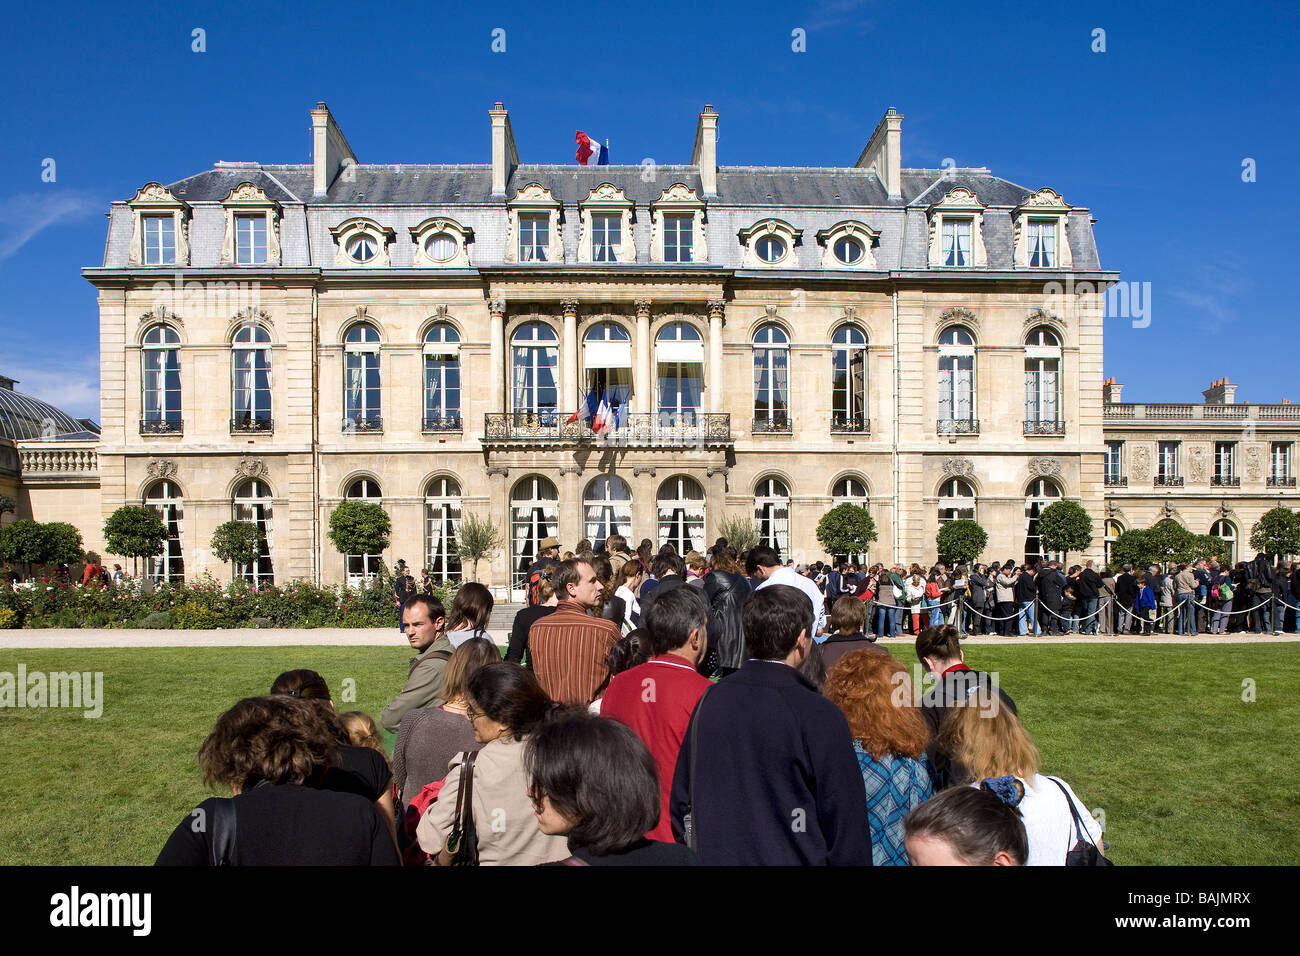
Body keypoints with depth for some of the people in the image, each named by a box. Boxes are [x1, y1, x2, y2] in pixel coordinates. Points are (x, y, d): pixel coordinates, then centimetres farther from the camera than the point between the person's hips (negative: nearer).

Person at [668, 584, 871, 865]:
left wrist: (692, 855, 16)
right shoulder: (819, 716, -19)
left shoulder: (708, 701, -4)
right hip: (791, 857, -4)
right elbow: (845, 824, -14)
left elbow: (681, 802, 5)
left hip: (713, 856, 5)